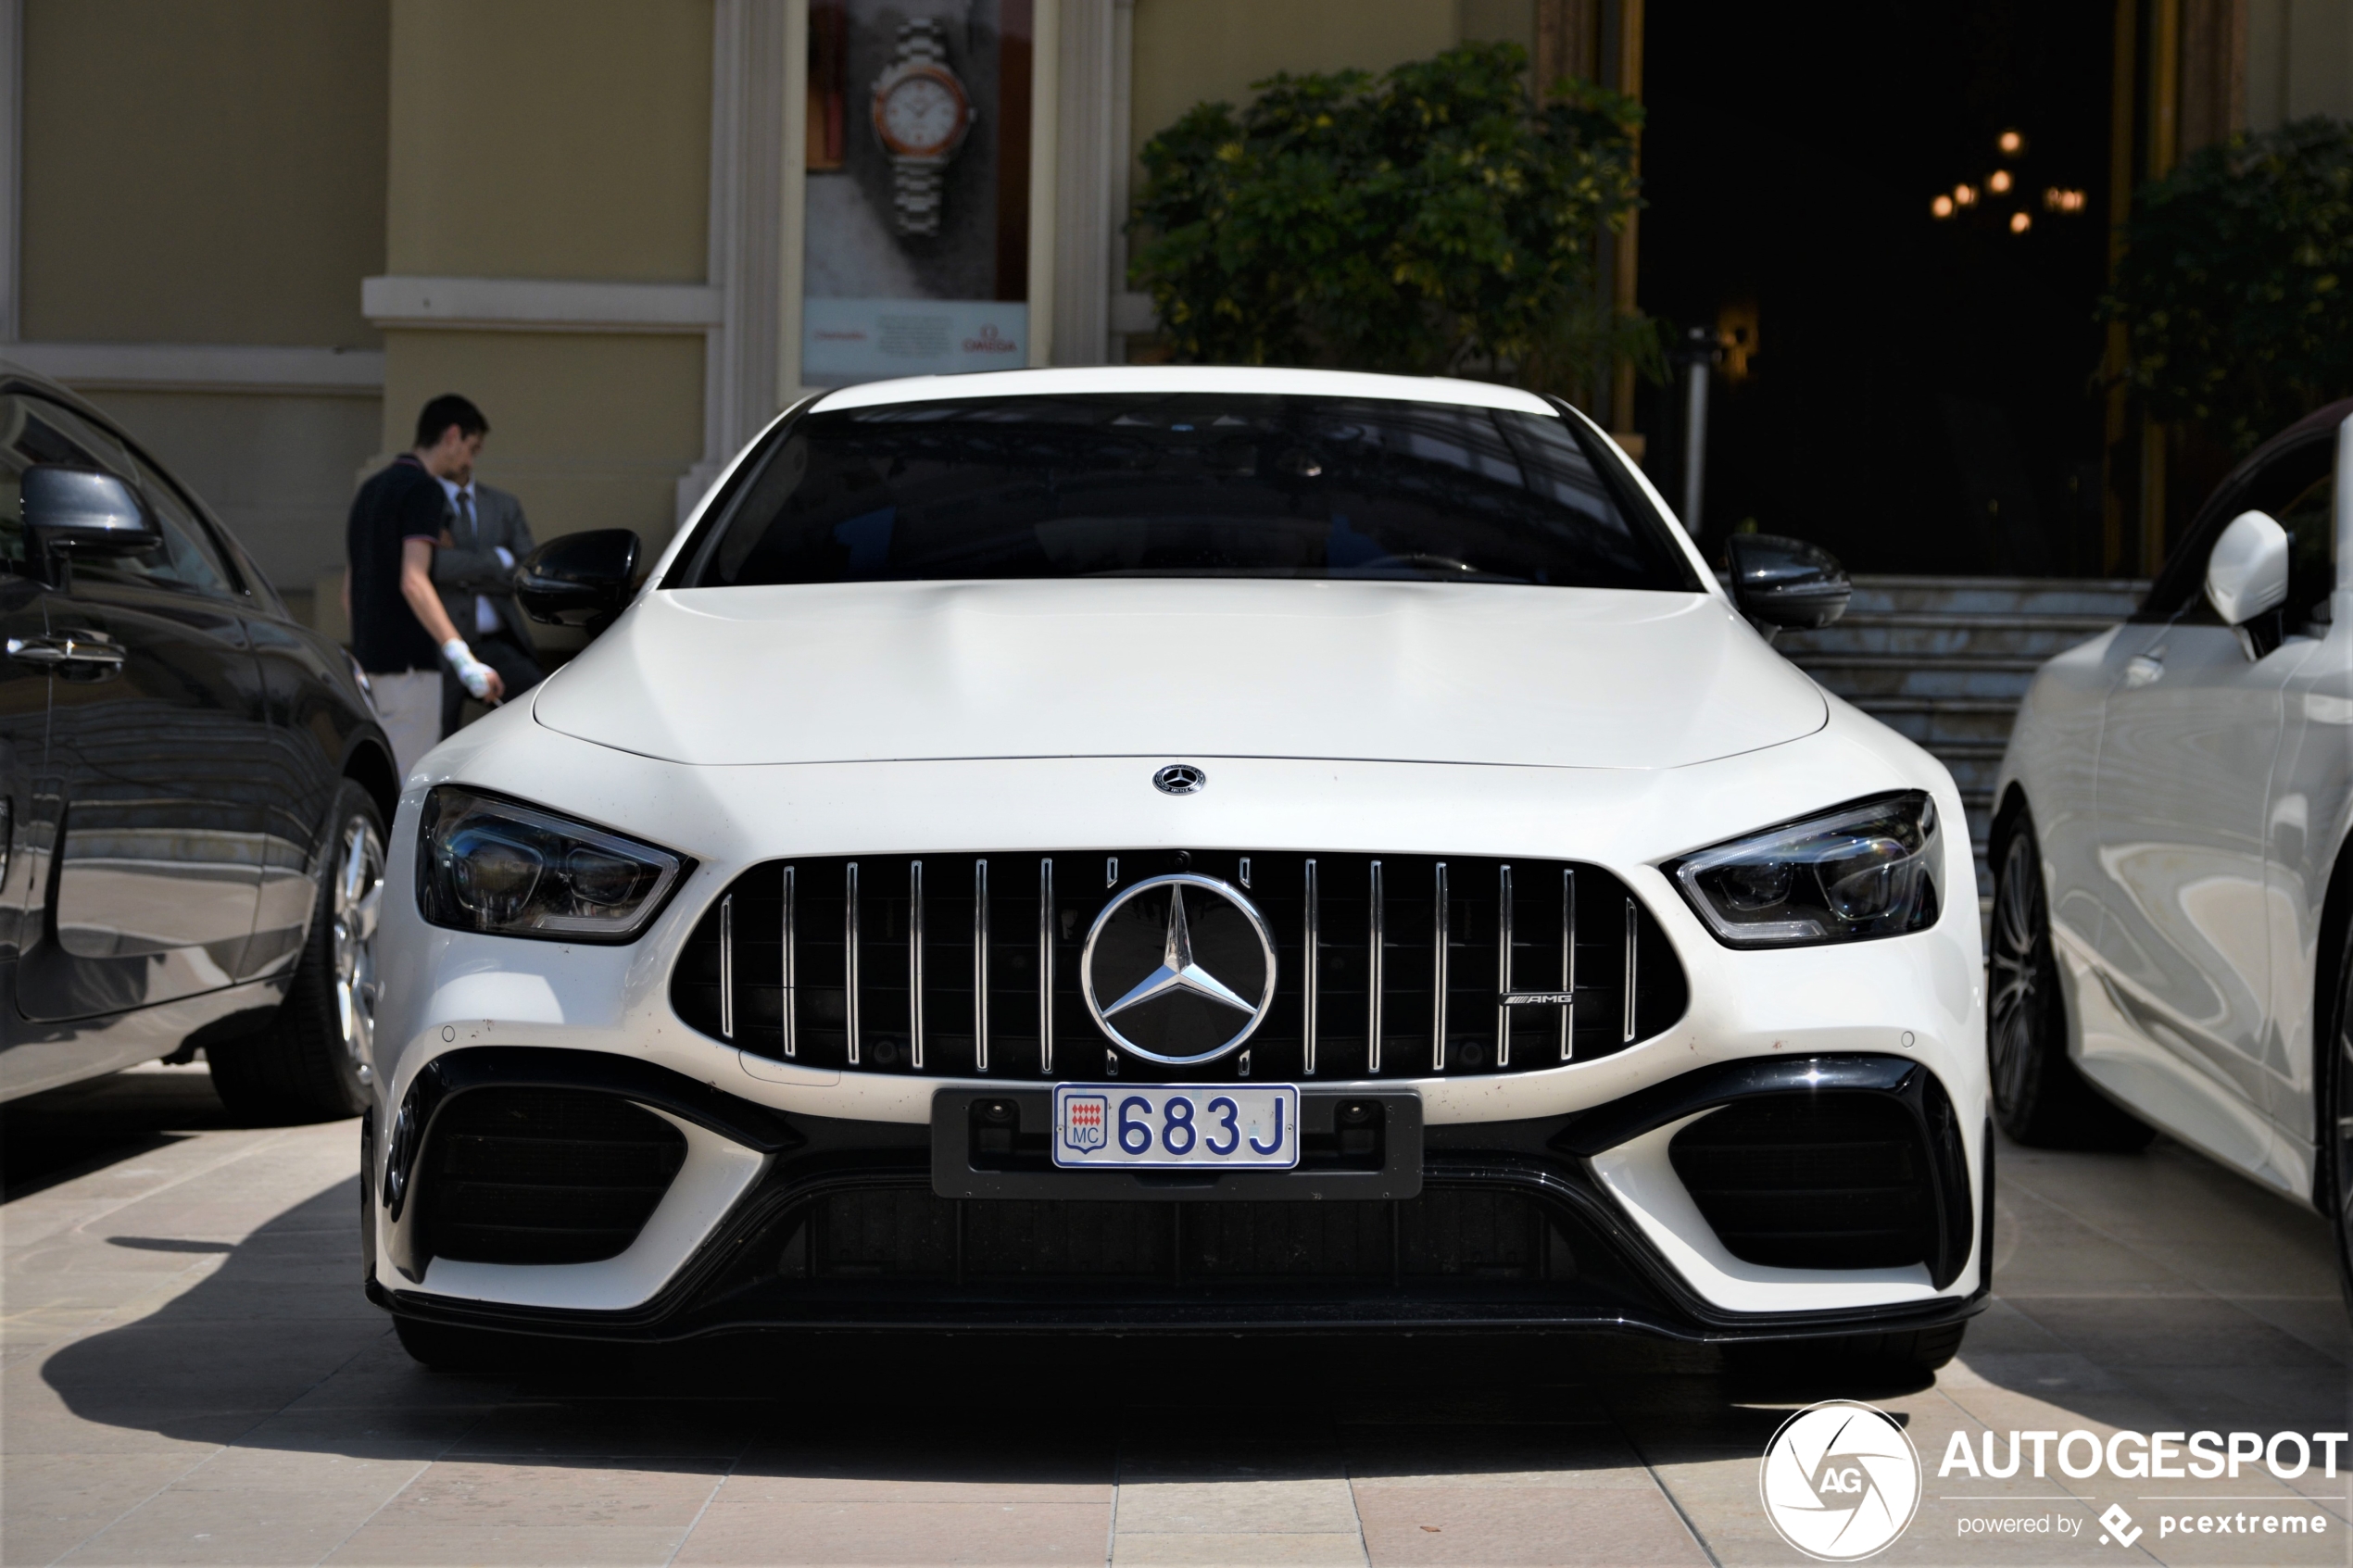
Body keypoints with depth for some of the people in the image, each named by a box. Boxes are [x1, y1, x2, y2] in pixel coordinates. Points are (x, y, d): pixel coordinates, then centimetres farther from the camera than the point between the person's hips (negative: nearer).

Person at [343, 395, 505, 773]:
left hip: (370, 657, 9)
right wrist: (462, 658, -31)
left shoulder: (373, 487, 17)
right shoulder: (423, 489, -12)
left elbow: (349, 589, 21)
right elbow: (413, 582, -23)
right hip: (408, 661, -9)